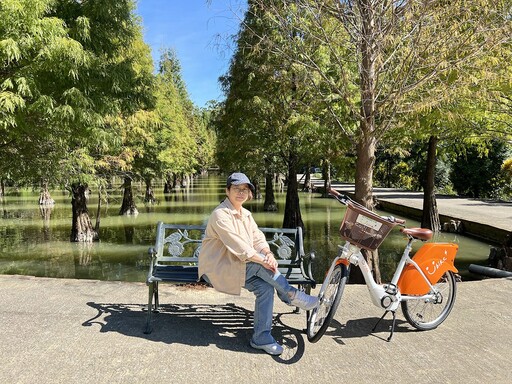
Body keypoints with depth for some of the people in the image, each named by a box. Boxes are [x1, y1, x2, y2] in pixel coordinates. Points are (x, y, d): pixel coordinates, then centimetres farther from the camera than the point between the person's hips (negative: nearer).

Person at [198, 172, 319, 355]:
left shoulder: (246, 214, 12)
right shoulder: (220, 214, -17)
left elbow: (258, 239, 1)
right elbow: (237, 245, -26)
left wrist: (269, 254, -20)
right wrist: (262, 260, -29)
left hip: (236, 267, 8)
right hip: (216, 269, -7)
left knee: (266, 287, -16)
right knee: (258, 263, -28)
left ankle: (262, 337, -7)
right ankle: (291, 295, -12)